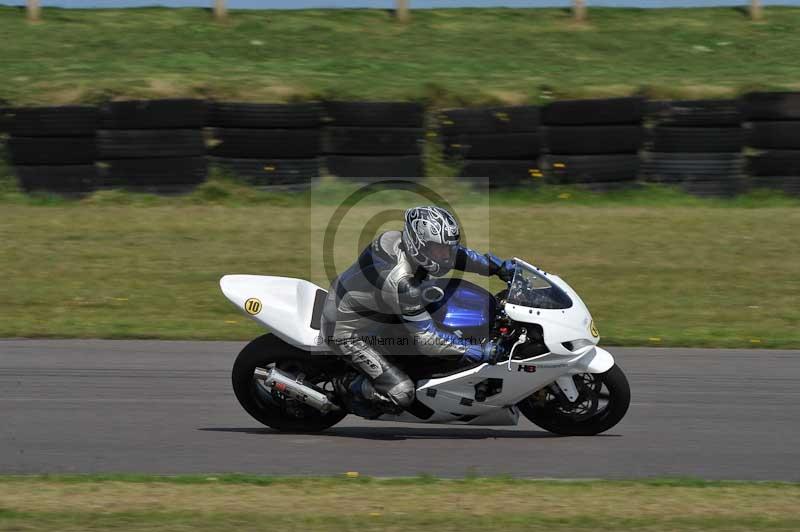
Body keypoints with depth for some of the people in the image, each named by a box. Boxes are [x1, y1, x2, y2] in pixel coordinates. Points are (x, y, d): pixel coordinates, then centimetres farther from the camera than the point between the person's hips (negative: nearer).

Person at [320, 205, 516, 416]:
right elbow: (426, 339, -31)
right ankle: (347, 385, 10)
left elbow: (456, 255, 4)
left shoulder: (395, 239, -12)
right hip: (346, 331, -9)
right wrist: (476, 351, -31)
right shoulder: (401, 282, -36)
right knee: (401, 394, -16)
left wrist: (498, 267, 3)